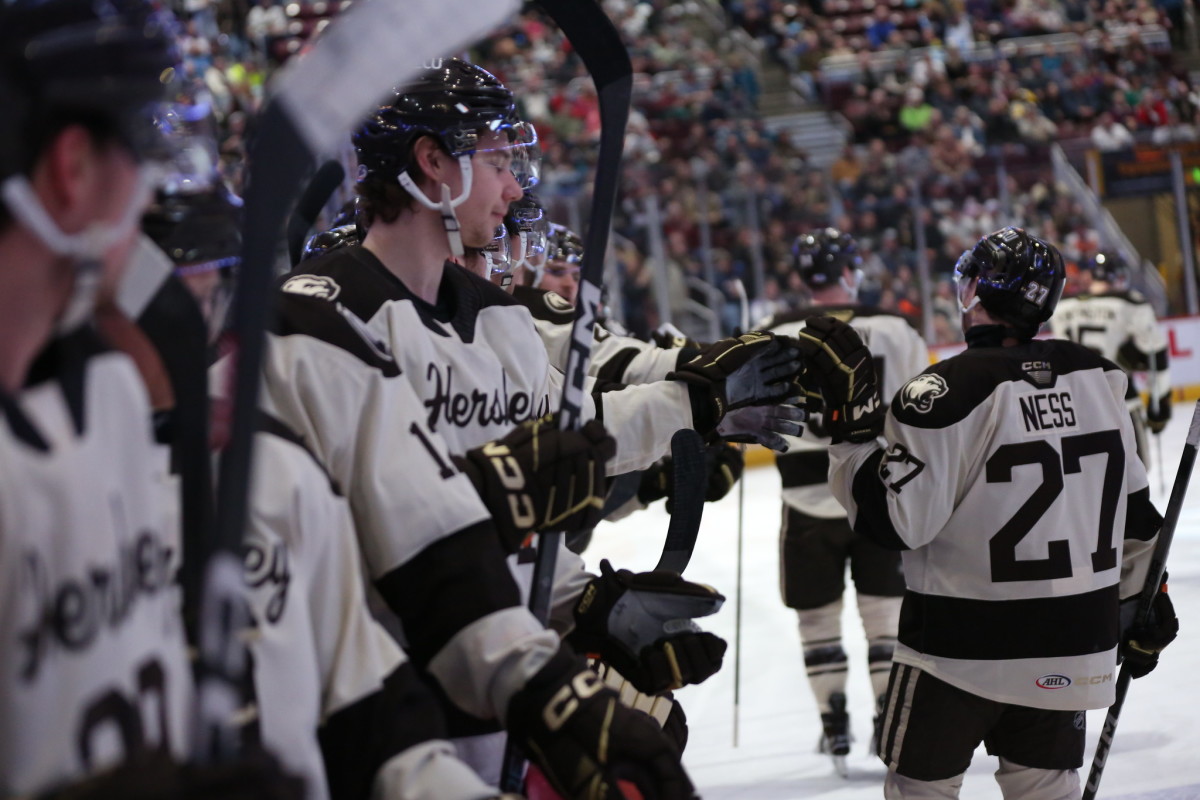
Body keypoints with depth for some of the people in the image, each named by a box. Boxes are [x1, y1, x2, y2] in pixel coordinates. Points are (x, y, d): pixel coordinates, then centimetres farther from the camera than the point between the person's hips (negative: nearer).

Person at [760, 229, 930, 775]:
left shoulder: (774, 336, -5)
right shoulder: (892, 329, -3)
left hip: (810, 500, 0)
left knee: (817, 616, 11)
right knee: (885, 609, 11)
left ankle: (835, 727, 13)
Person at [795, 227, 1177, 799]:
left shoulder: (945, 391, -18)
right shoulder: (1098, 379, 1)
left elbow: (894, 521, -17)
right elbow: (1134, 509, 9)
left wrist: (852, 412, -14)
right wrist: (1142, 603, 21)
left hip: (962, 644, -5)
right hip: (1072, 646, 5)